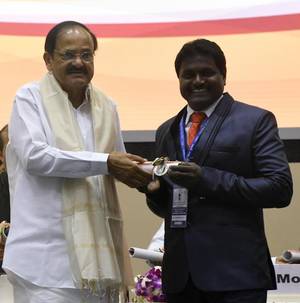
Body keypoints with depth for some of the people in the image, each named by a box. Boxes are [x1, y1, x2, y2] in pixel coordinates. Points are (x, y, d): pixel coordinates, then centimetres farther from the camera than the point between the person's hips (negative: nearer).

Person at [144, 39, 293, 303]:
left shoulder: (255, 121, 0)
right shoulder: (167, 131, 16)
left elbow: (280, 189, -10)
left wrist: (207, 179, -18)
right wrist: (154, 187, -3)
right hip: (180, 273, 5)